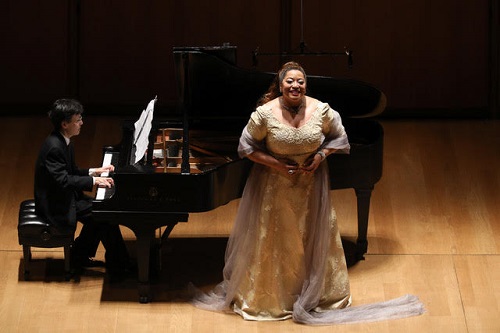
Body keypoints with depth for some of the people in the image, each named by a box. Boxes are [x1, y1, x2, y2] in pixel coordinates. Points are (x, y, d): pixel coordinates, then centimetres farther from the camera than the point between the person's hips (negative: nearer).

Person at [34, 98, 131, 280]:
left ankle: (79, 257, 16)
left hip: (63, 196, 10)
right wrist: (93, 180, -28)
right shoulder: (54, 147, -26)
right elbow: (63, 180, -32)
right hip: (55, 205, -10)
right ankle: (118, 266, -2)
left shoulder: (63, 141, 6)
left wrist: (93, 172, 4)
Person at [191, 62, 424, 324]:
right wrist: (275, 163, -18)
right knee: (272, 241, 8)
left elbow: (339, 137, 3)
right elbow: (247, 146, -9)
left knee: (313, 239, 13)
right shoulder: (265, 113, -18)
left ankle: (314, 293, 31)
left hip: (311, 185, 2)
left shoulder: (321, 111, -12)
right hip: (274, 186, -2)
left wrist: (321, 155, -13)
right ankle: (269, 294, 26)